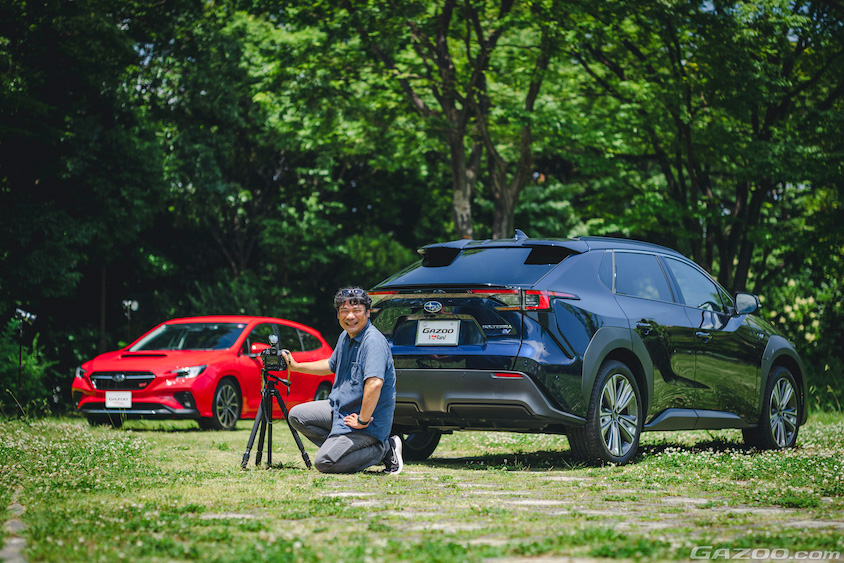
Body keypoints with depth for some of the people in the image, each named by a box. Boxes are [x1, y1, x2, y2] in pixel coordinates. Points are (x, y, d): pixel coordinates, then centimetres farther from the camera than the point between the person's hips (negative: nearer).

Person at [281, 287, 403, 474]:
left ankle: (383, 449, -3)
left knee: (324, 463, -18)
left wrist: (362, 420, -30)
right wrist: (296, 366, 27)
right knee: (297, 415, 8)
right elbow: (332, 366, 28)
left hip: (369, 418, -9)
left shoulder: (374, 341, -24)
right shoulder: (345, 337, 8)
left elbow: (375, 383, -36)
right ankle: (340, 444, 8)